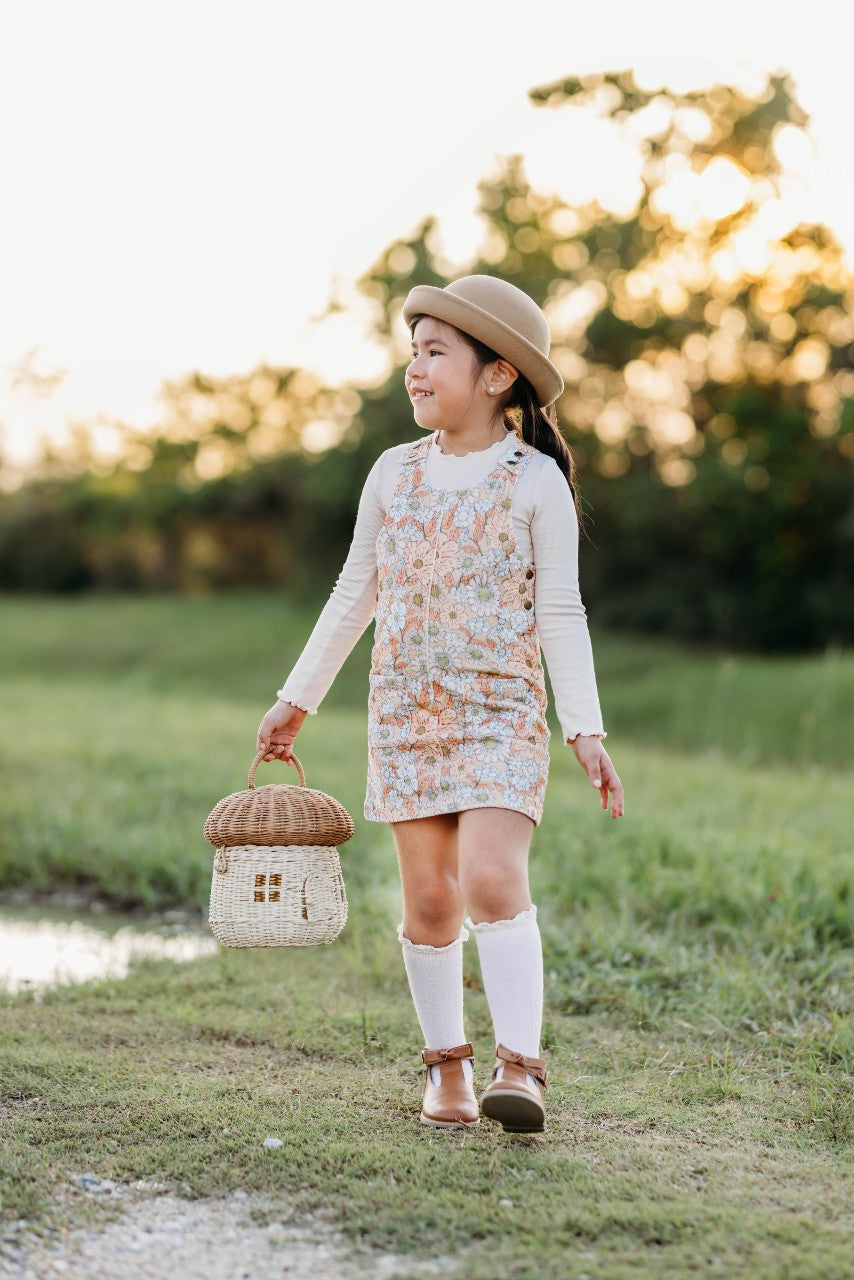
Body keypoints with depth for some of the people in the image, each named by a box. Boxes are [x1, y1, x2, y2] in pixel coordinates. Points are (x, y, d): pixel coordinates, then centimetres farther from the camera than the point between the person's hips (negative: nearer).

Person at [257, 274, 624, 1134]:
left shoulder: (535, 480, -3)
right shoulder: (393, 474, 8)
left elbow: (559, 613, -2)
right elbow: (354, 595, 16)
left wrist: (586, 729, -7)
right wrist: (297, 699, 18)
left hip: (501, 716, -4)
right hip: (405, 716, 4)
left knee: (492, 880, -18)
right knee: (429, 897, 5)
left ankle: (519, 1066, -17)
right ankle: (445, 1063, 17)